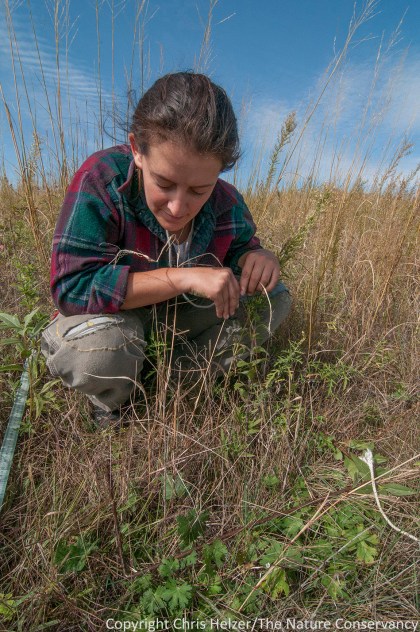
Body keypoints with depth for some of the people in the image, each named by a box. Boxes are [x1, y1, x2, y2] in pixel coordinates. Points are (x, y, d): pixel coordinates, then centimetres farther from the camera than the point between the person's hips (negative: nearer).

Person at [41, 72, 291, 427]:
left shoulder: (224, 201, -13)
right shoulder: (102, 181, -26)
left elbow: (240, 245, 5)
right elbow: (72, 286, -33)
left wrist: (256, 258, -24)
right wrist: (186, 277, -38)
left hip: (185, 315, 5)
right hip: (114, 316, -4)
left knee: (274, 298, -6)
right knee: (97, 351, -39)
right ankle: (111, 404, -1)